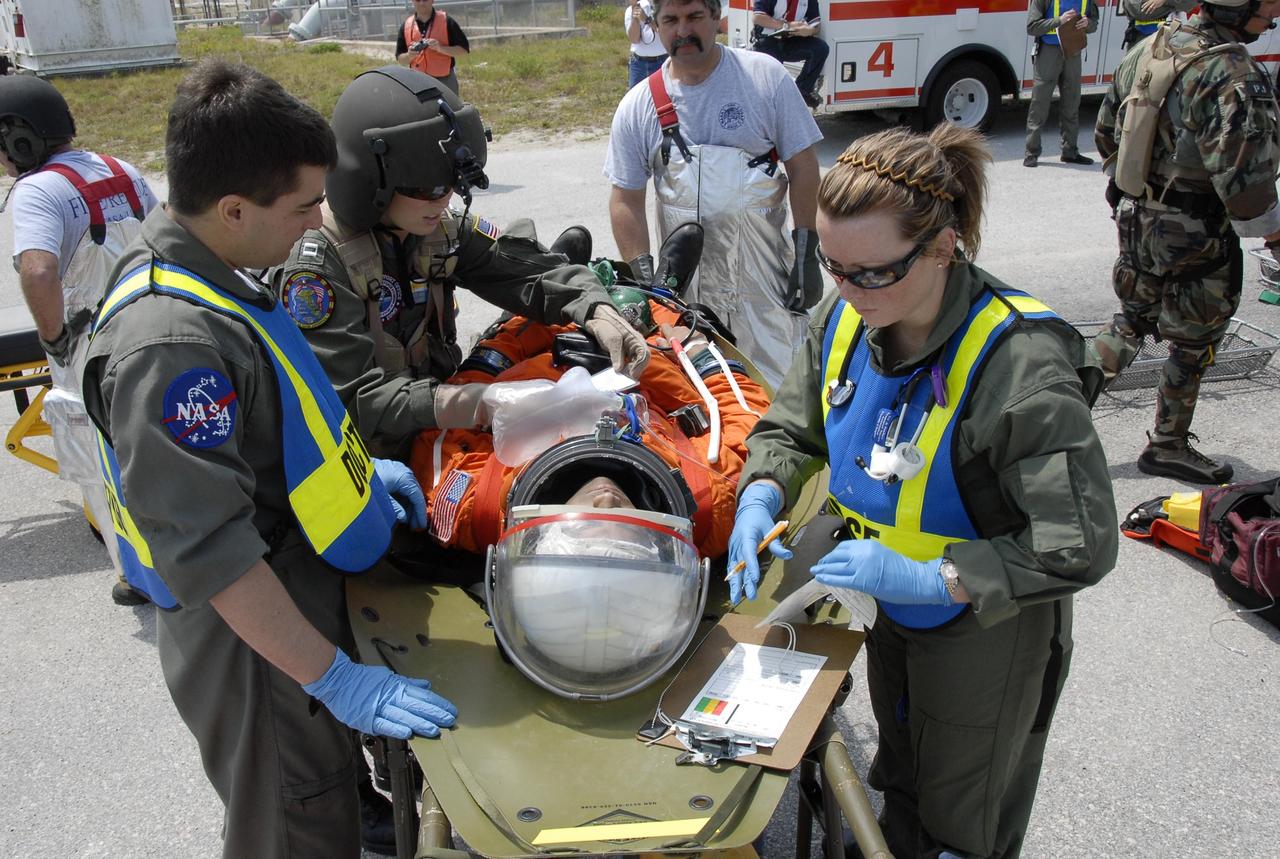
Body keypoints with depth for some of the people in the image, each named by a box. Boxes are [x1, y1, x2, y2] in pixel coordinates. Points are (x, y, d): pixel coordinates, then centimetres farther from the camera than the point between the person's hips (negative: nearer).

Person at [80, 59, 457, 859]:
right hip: (251, 642, -9)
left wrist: (351, 463, 13)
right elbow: (207, 550, -30)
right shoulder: (170, 342, -31)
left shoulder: (198, 267, 0)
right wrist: (336, 678, -25)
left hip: (297, 582, 9)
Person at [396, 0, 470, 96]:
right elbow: (400, 59, 10)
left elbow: (464, 49, -5)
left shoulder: (446, 22, -3)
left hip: (446, 81, -3)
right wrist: (409, 55, -13)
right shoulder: (406, 26, 7)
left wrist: (441, 48, -20)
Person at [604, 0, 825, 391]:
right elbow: (626, 200, 3)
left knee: (778, 382, 1)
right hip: (684, 280, 1)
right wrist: (644, 279, -5)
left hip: (763, 269, -1)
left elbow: (803, 166, -1)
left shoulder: (765, 76, -2)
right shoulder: (638, 106, 2)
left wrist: (806, 255, -6)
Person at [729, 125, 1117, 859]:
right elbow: (791, 429, 1)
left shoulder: (1018, 362, -34)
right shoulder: (845, 320, -14)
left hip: (984, 629, -5)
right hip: (889, 612, 6)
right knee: (901, 782, 32)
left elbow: (1080, 546, -31)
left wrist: (928, 578, -34)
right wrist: (762, 497, -20)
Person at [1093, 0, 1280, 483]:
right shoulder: (1233, 79, -24)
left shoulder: (1149, 47, 0)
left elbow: (1107, 131, 11)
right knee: (1192, 343, 10)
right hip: (1195, 238, -7)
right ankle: (1167, 447, 24)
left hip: (1136, 220, 7)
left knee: (1134, 317, 25)